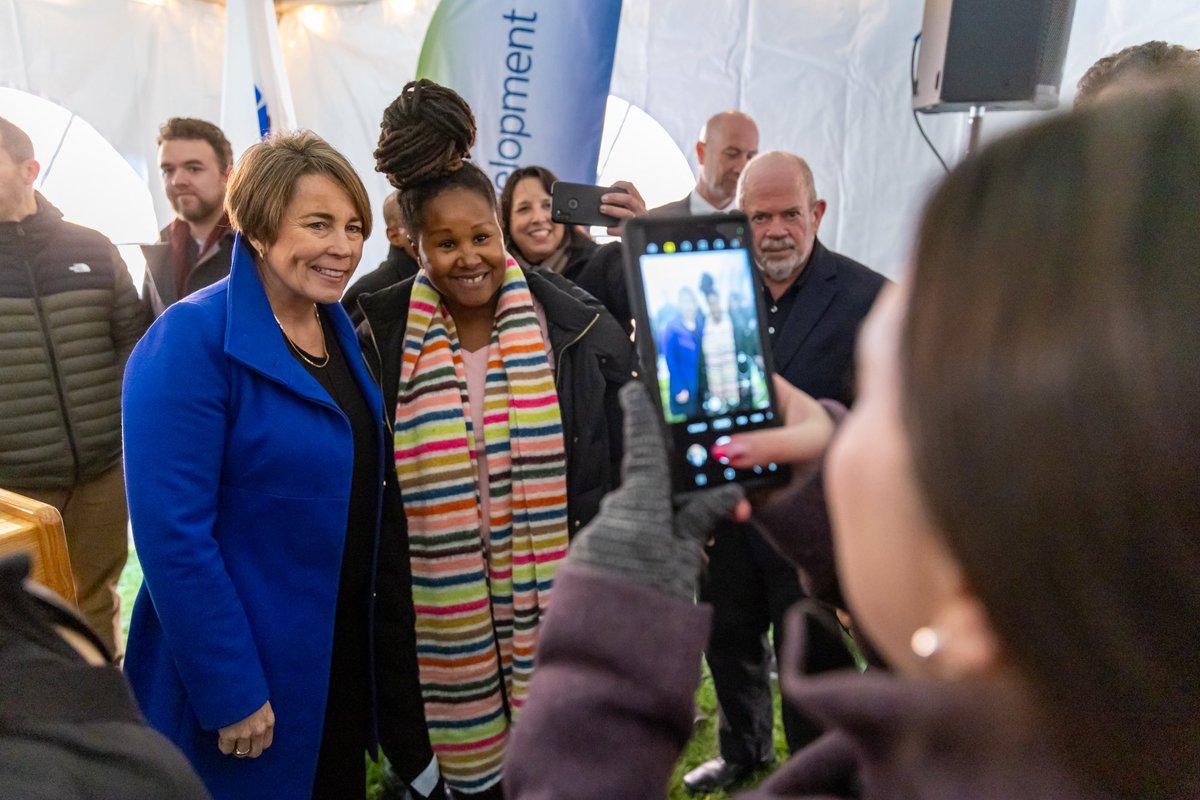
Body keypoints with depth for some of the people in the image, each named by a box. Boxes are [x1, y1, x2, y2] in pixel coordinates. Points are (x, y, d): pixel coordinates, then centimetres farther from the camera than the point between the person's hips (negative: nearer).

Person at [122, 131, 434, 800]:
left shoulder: (338, 329, 2)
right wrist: (230, 691, -19)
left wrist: (378, 628, 10)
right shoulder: (192, 341, -20)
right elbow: (173, 533, -22)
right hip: (244, 677, -7)